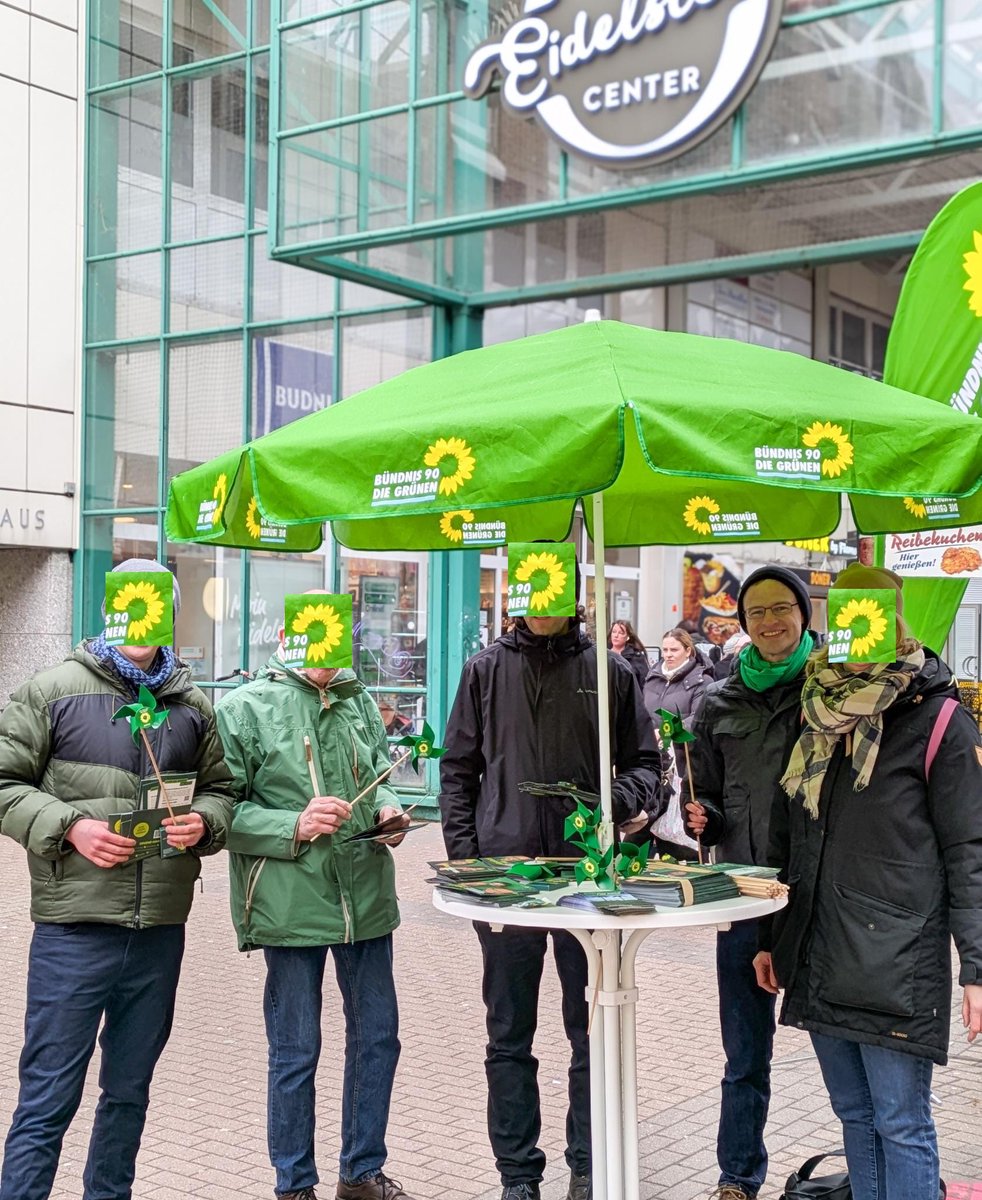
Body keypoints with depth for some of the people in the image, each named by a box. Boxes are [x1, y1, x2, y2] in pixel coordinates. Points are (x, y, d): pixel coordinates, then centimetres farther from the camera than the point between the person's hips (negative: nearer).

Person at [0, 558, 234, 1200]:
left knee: (130, 1090, 18)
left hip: (162, 931, 4)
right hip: (74, 927, -4)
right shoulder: (53, 691, -1)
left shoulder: (192, 704, 10)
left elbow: (220, 787, 16)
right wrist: (69, 826, -14)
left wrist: (204, 821, -5)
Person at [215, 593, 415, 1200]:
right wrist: (295, 827, -21)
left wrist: (387, 808, -1)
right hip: (290, 905, -5)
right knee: (295, 1052, 6)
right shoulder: (244, 708, -6)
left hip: (367, 896, 5)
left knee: (378, 1036, 14)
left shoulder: (360, 702, 8)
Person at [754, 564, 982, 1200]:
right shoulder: (823, 709, 12)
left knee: (901, 1123, 0)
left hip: (897, 966, -6)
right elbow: (787, 835, 17)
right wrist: (772, 938, 17)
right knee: (854, 1113, 14)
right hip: (820, 957, 6)